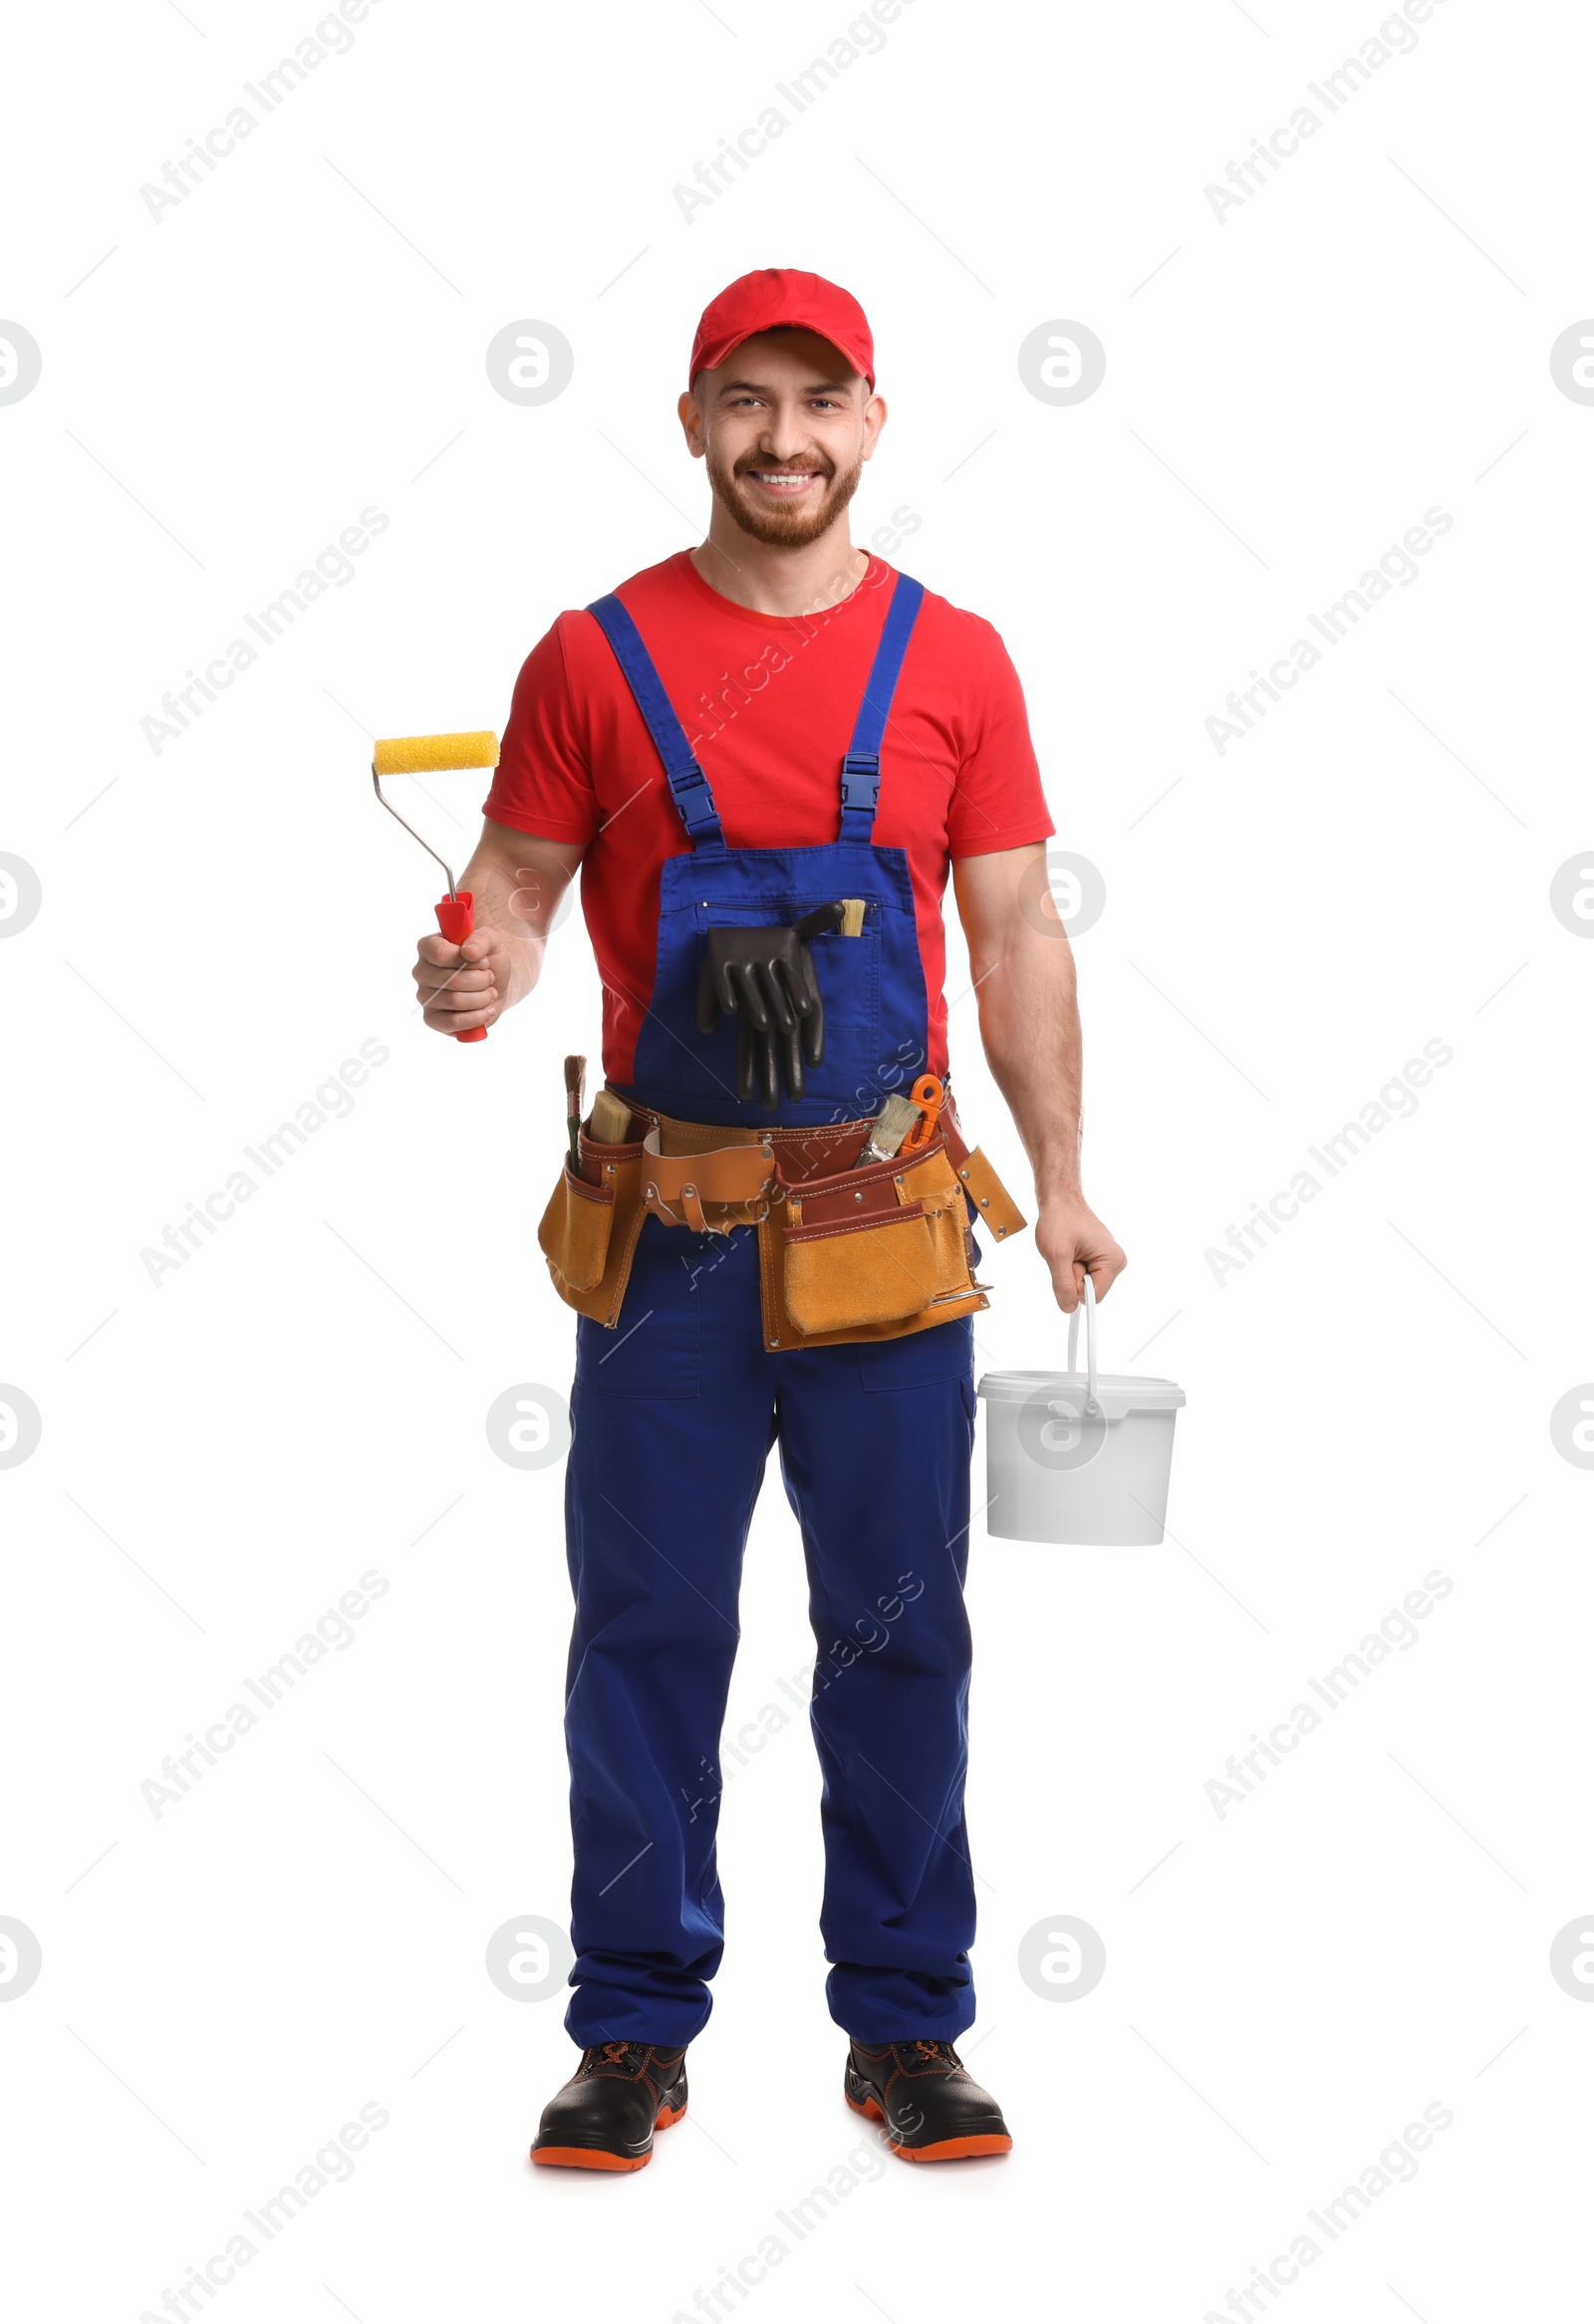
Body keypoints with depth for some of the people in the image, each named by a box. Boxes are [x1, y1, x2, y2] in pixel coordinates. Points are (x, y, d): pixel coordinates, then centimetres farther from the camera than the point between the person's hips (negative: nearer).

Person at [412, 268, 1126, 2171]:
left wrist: (1061, 1182, 4)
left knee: (897, 1633, 7)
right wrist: (479, 967, -19)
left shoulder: (952, 661, 4)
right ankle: (635, 2033, 18)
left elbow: (1015, 933, 7)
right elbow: (516, 883, 5)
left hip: (886, 1229, 1)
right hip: (665, 1227, 0)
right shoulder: (594, 659, 1)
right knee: (646, 1632, 5)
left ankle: (905, 2028, 21)